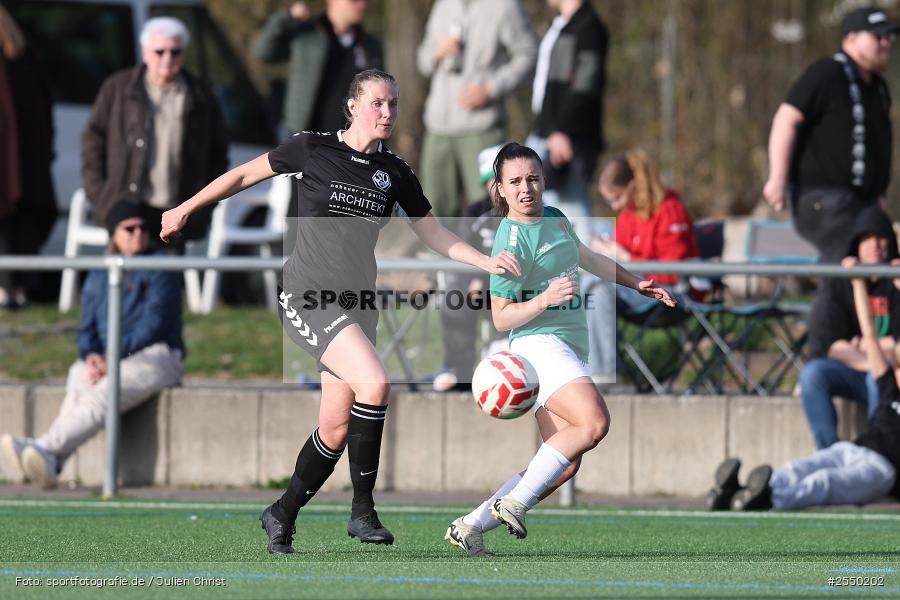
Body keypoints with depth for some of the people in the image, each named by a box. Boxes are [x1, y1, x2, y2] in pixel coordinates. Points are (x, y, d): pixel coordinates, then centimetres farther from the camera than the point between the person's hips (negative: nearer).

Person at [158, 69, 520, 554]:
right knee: (374, 382, -26)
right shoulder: (312, 150, -4)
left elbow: (433, 233, 14)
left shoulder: (395, 173, 7)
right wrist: (184, 210, 12)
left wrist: (486, 261, 0)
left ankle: (282, 516, 23)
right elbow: (244, 175, 6)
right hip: (306, 294, -5)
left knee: (337, 428, 2)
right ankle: (362, 509, -16)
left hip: (356, 304, 5)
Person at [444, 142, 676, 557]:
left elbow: (587, 258, 33)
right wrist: (545, 299, -25)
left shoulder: (555, 218, 14)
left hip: (571, 346, 9)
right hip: (538, 342, -9)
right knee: (593, 422, -31)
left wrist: (638, 284, 34)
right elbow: (501, 317, -10)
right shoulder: (511, 241, -11)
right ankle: (514, 504, -24)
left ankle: (469, 527, 3)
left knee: (563, 467, -2)